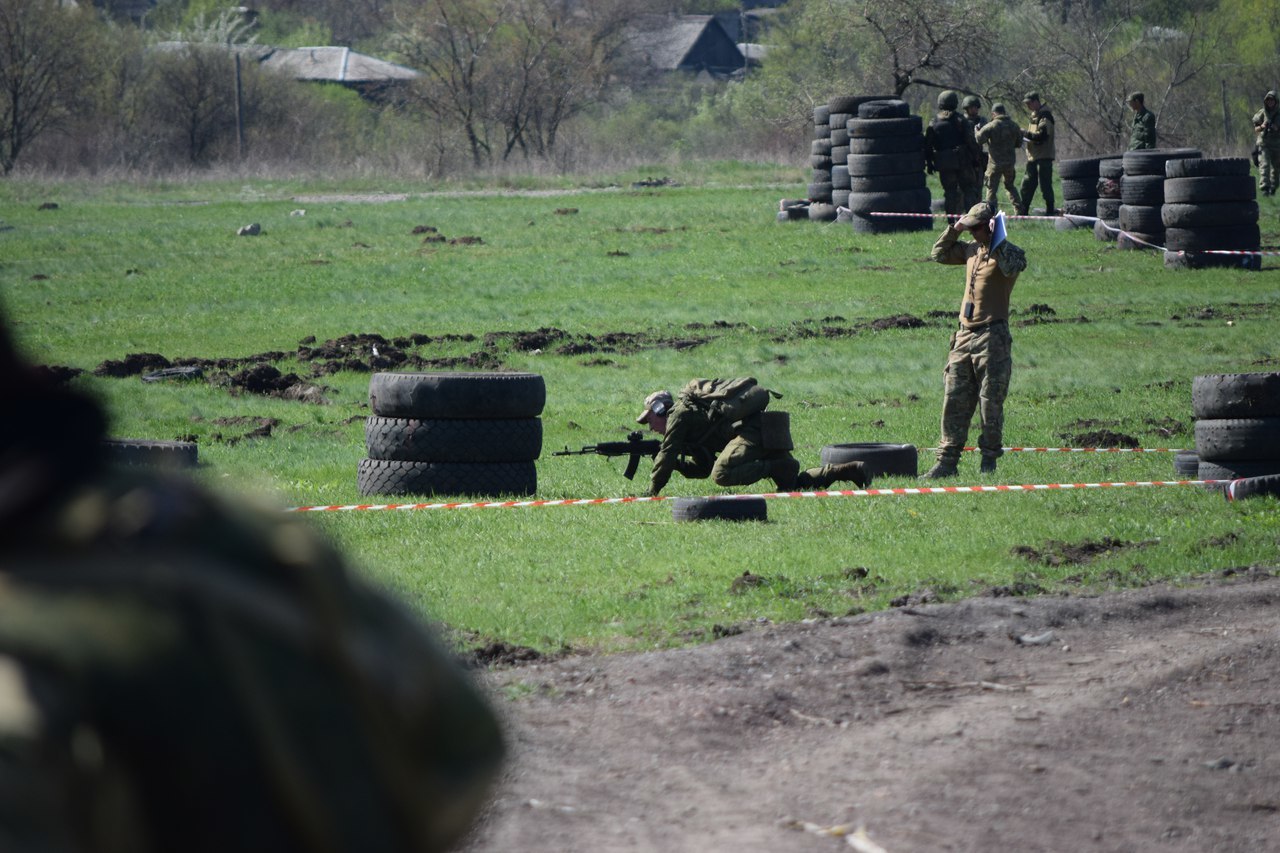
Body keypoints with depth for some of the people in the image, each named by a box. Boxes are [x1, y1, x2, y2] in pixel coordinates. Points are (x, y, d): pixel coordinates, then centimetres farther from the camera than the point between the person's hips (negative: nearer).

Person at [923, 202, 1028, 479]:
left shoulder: (1008, 252, -6)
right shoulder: (971, 250, 15)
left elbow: (1011, 268, -29)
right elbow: (939, 254, 28)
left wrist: (997, 241, -23)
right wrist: (954, 230, 15)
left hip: (992, 337, -7)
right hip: (964, 335, 7)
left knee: (991, 403, -2)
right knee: (954, 400, 5)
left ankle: (989, 461, 7)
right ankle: (947, 461, 7)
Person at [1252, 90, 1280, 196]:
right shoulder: (1261, 113, 3)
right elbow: (1255, 130, 7)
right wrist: (1261, 127, -14)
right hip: (1264, 144, -1)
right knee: (1264, 166, -16)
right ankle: (1264, 188, -24)